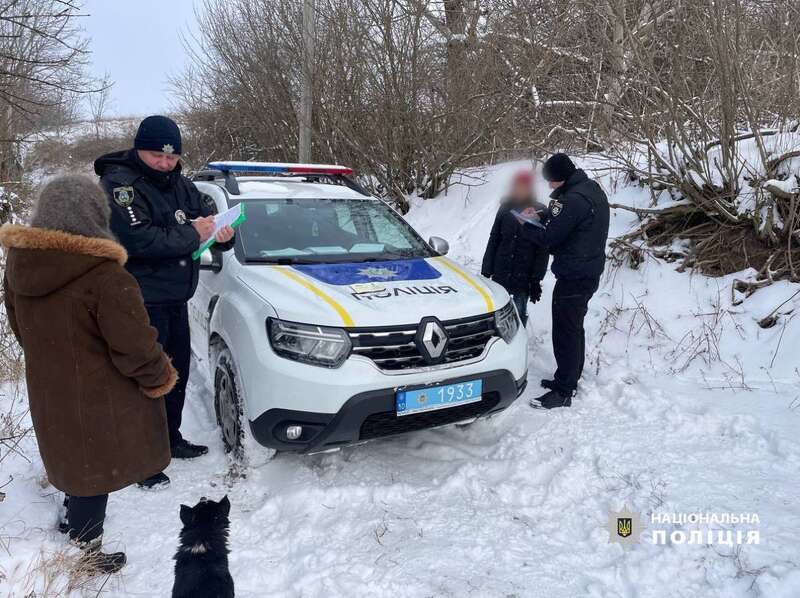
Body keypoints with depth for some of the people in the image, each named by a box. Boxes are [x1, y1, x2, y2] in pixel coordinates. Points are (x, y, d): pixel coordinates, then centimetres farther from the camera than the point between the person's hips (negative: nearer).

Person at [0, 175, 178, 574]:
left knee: (74, 462, 28)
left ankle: (76, 525, 50)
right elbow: (135, 348, -23)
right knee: (94, 470, 11)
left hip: (49, 391, 8)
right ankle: (87, 555, 27)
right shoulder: (104, 278, -29)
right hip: (98, 400, -7)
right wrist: (160, 378, -6)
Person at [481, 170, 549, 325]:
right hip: (501, 273, 2)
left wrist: (536, 279, -8)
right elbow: (493, 241, 5)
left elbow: (543, 249, -4)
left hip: (523, 277, -2)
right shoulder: (505, 209, 3)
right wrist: (486, 271, 2)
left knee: (519, 314, 5)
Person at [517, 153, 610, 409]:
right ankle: (569, 380, 33)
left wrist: (525, 226, -2)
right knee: (574, 328, 19)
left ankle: (563, 392, 6)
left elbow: (549, 237, -19)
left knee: (565, 332, -3)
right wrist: (541, 217, 5)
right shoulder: (592, 188, 9)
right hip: (589, 271, 11)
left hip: (574, 277, -11)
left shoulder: (574, 199, -23)